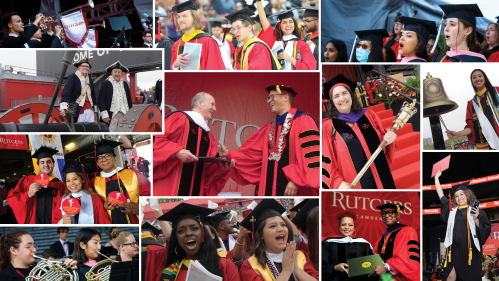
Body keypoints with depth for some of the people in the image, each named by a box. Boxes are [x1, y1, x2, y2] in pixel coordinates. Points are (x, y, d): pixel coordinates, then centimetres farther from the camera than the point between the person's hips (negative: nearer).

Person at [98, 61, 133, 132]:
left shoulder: (125, 84, 16)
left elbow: (129, 99, 18)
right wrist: (104, 115, -11)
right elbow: (101, 99, -3)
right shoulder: (105, 84, 2)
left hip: (124, 114, 4)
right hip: (111, 115, -4)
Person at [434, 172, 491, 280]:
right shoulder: (452, 210, 13)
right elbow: (441, 195, 20)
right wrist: (437, 178, 24)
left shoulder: (476, 211, 6)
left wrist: (476, 219, -15)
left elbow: (486, 231, 0)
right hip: (454, 250, 2)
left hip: (470, 251, -2)